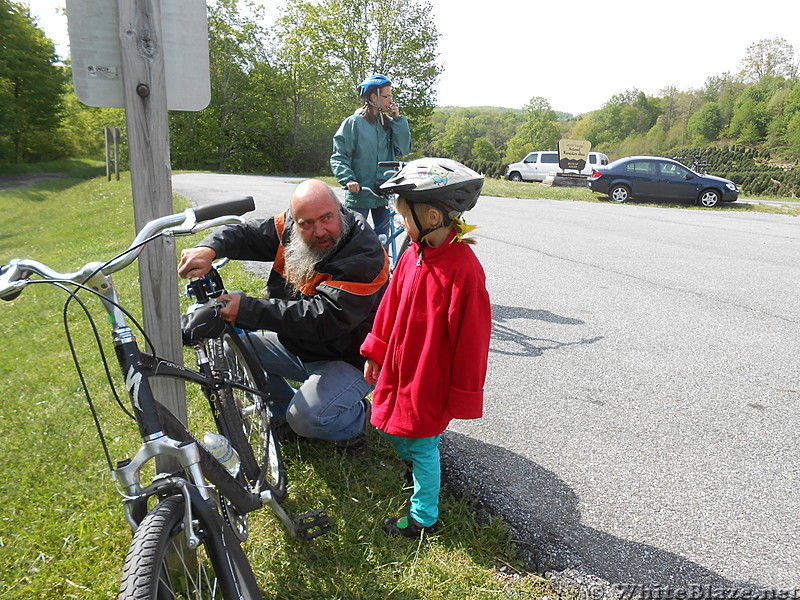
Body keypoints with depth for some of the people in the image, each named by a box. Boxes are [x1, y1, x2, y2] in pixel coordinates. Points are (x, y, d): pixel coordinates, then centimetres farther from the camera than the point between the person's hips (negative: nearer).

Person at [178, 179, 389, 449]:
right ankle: (283, 410, 18)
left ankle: (356, 416, 7)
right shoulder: (290, 228, -6)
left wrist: (247, 309, -37)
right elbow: (244, 233, -1)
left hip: (350, 358, -7)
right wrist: (209, 249, -26)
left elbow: (325, 318, -35)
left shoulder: (364, 255, -28)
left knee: (307, 418, -27)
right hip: (296, 345, 7)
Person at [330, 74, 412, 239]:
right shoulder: (353, 122, -5)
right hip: (359, 194, -4)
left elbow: (403, 149, 0)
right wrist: (348, 179, -22)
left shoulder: (388, 123, 9)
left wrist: (398, 119, -4)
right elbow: (339, 156, -6)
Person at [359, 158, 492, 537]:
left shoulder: (463, 269, -26)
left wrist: (463, 395, -14)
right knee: (394, 428, 22)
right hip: (399, 370, 7)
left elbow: (472, 336, -21)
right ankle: (417, 468, 52)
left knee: (421, 444, 9)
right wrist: (375, 352, 16)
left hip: (431, 381, -7)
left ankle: (424, 517, 32)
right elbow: (391, 306, 10)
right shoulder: (412, 255, -2)